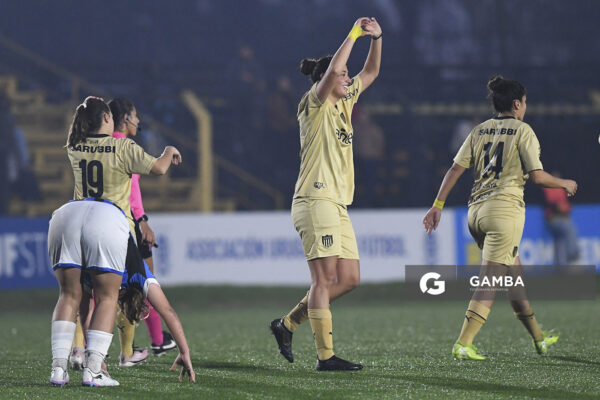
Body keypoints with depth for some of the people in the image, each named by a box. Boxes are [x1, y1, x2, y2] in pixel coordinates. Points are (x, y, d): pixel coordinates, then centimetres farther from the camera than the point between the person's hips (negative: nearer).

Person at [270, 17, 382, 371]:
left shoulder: (344, 103, 18)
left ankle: (288, 324, 14)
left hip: (338, 205, 9)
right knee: (325, 277, -12)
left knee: (350, 278, 4)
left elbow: (371, 73, 25)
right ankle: (325, 355, -14)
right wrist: (355, 34, -13)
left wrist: (376, 38, 10)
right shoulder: (316, 104, -5)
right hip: (316, 200, -9)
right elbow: (332, 70, -22)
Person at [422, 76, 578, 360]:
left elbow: (455, 169, 7)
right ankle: (463, 344, -20)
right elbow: (537, 176, -8)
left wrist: (438, 205, 9)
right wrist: (564, 184, 10)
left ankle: (538, 338, 30)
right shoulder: (523, 131, -3)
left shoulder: (479, 130, 13)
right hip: (505, 207, -7)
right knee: (491, 280, -9)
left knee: (514, 275, 19)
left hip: (476, 210, 7)